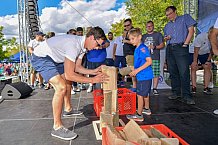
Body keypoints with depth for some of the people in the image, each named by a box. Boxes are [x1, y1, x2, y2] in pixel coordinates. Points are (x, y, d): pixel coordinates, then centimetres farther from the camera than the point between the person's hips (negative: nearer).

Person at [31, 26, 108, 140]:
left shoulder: (82, 46, -2)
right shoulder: (73, 45, -31)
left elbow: (75, 67, 5)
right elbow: (69, 74, -32)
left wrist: (93, 71, -5)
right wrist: (92, 80, -27)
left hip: (53, 58, 11)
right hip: (41, 57, -10)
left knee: (68, 81, 21)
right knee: (61, 87, -23)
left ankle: (68, 109, 39)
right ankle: (57, 128, -12)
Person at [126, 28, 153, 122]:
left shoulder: (142, 48, -17)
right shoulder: (137, 49, 12)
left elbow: (149, 61, -25)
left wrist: (137, 70, -25)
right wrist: (134, 70, 11)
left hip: (144, 76, -10)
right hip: (144, 76, 10)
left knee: (140, 95, -2)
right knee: (145, 94, 23)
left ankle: (139, 115, 8)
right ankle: (147, 109, 40)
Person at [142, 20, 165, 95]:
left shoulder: (158, 34, 11)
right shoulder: (143, 36, 23)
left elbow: (162, 45, 3)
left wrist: (154, 47, -12)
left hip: (155, 58, -3)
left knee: (156, 74, -6)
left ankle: (155, 88, 3)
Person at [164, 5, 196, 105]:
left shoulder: (185, 18, 10)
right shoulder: (167, 26, 23)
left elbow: (191, 30, 0)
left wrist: (185, 44, -9)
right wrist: (166, 38, 1)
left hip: (181, 47, -5)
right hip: (169, 49, 6)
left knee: (184, 72, -12)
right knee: (173, 72, 6)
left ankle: (186, 96, -8)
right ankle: (176, 93, 15)